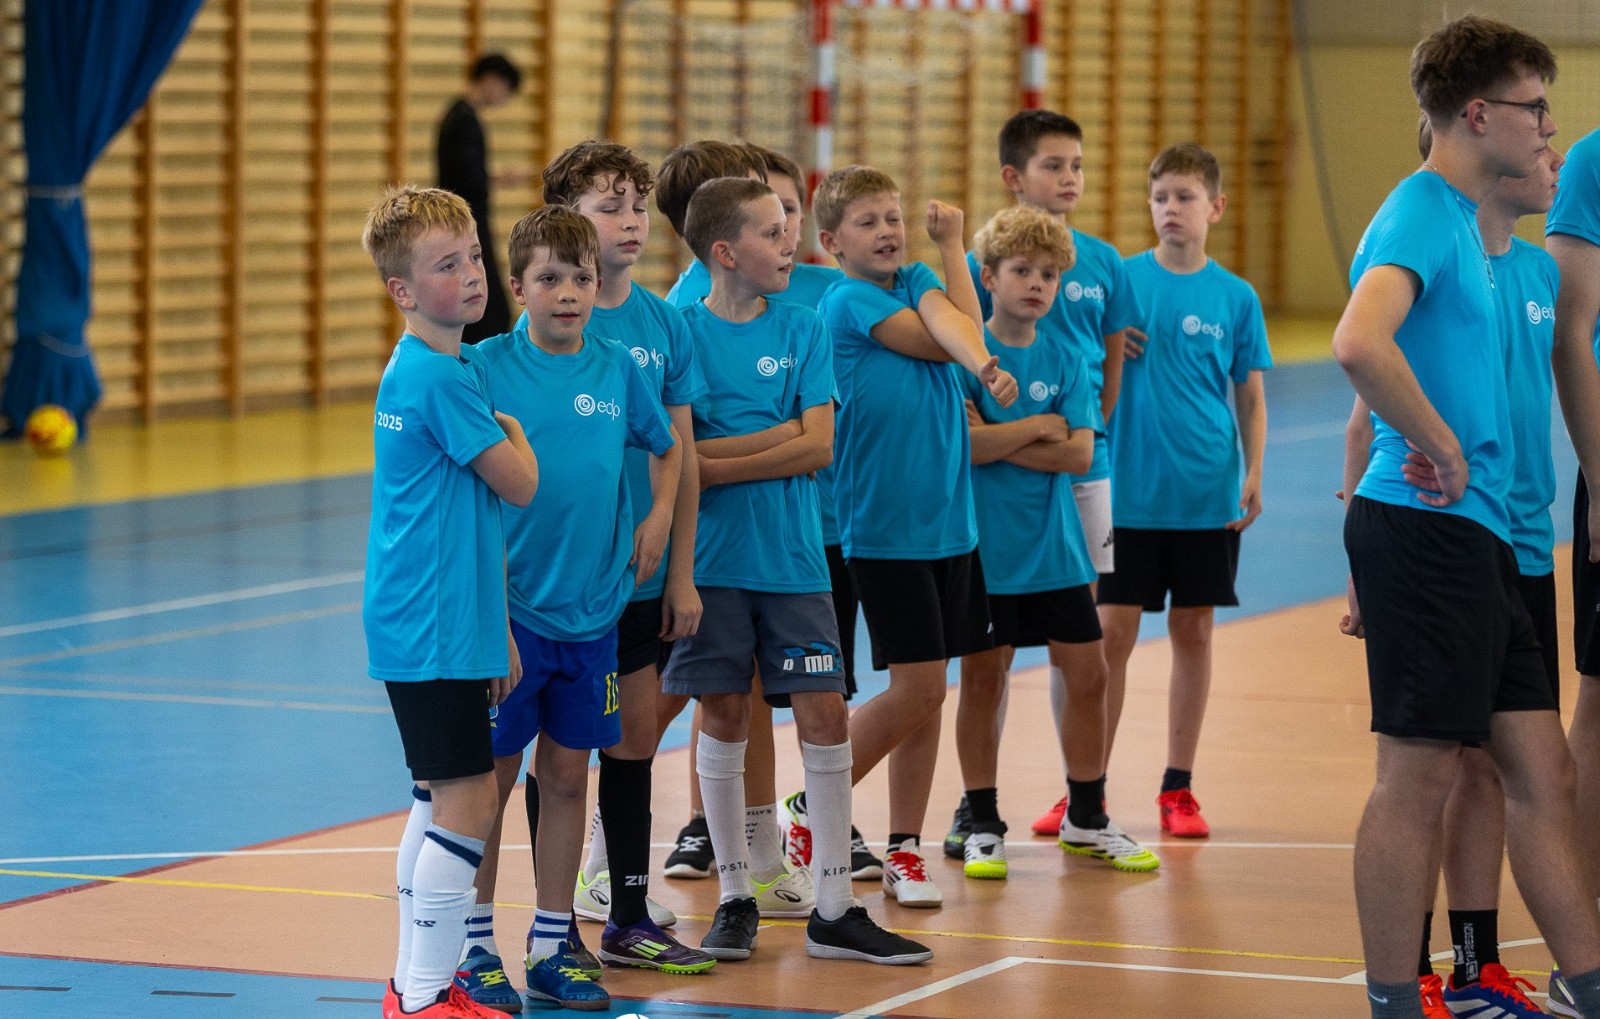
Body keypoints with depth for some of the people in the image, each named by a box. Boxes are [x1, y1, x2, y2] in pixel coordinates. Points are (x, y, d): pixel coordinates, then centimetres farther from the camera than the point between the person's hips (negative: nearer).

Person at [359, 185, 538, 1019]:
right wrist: (510, 426, 8)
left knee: (438, 797, 15)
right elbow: (520, 485, -13)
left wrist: (494, 628, 20)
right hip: (435, 629, -10)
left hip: (416, 625, 10)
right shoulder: (443, 376, -17)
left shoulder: (411, 369, 14)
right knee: (468, 800, -8)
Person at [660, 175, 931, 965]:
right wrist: (777, 436, -12)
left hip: (793, 557, 2)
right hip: (712, 558, -2)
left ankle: (833, 911, 6)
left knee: (824, 715, -1)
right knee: (724, 717, 4)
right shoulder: (681, 331, -1)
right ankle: (735, 898, 16)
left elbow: (818, 447, -6)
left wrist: (713, 465, -12)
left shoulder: (802, 329, 4)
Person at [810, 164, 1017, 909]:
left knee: (926, 695, 7)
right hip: (883, 528, -6)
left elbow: (957, 329, -12)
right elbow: (952, 340, -10)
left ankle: (904, 850, 15)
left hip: (949, 520, 6)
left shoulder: (917, 281, 10)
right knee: (917, 690, -7)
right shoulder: (848, 302, -8)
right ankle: (811, 808, 10)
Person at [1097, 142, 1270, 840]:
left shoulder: (1235, 297, 2)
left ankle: (1178, 788, 16)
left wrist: (1253, 474, -3)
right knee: (1113, 633, 1)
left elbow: (1250, 394, 6)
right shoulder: (1120, 282, 0)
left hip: (1208, 496, 1)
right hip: (1129, 493, -1)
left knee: (1193, 633, 7)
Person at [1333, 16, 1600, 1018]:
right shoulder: (1419, 215, -12)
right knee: (1417, 777, -5)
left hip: (1475, 533, 10)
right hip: (1428, 530, -10)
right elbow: (1360, 343, -31)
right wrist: (1443, 448, -19)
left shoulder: (1462, 222, 20)